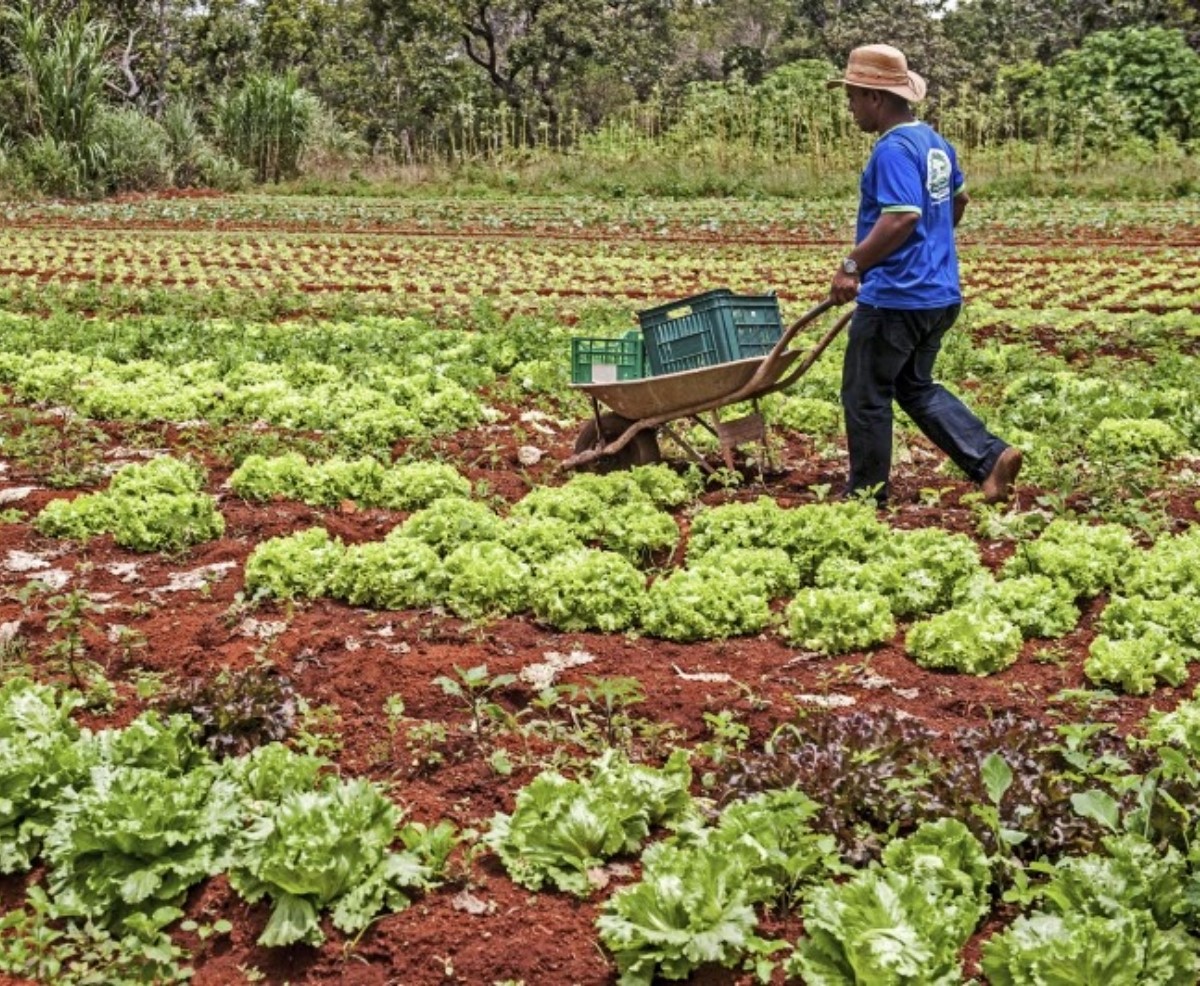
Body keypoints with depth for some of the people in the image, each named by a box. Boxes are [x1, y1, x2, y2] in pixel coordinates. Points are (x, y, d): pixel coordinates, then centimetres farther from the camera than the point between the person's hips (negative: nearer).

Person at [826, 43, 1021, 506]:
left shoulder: (893, 150, -19)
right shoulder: (935, 142, 11)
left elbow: (902, 218, -29)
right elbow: (958, 199, 26)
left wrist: (852, 265, -24)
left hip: (895, 298, -10)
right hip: (939, 293, 10)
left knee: (865, 396, 5)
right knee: (916, 386, 21)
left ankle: (867, 496, 16)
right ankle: (990, 455, 8)